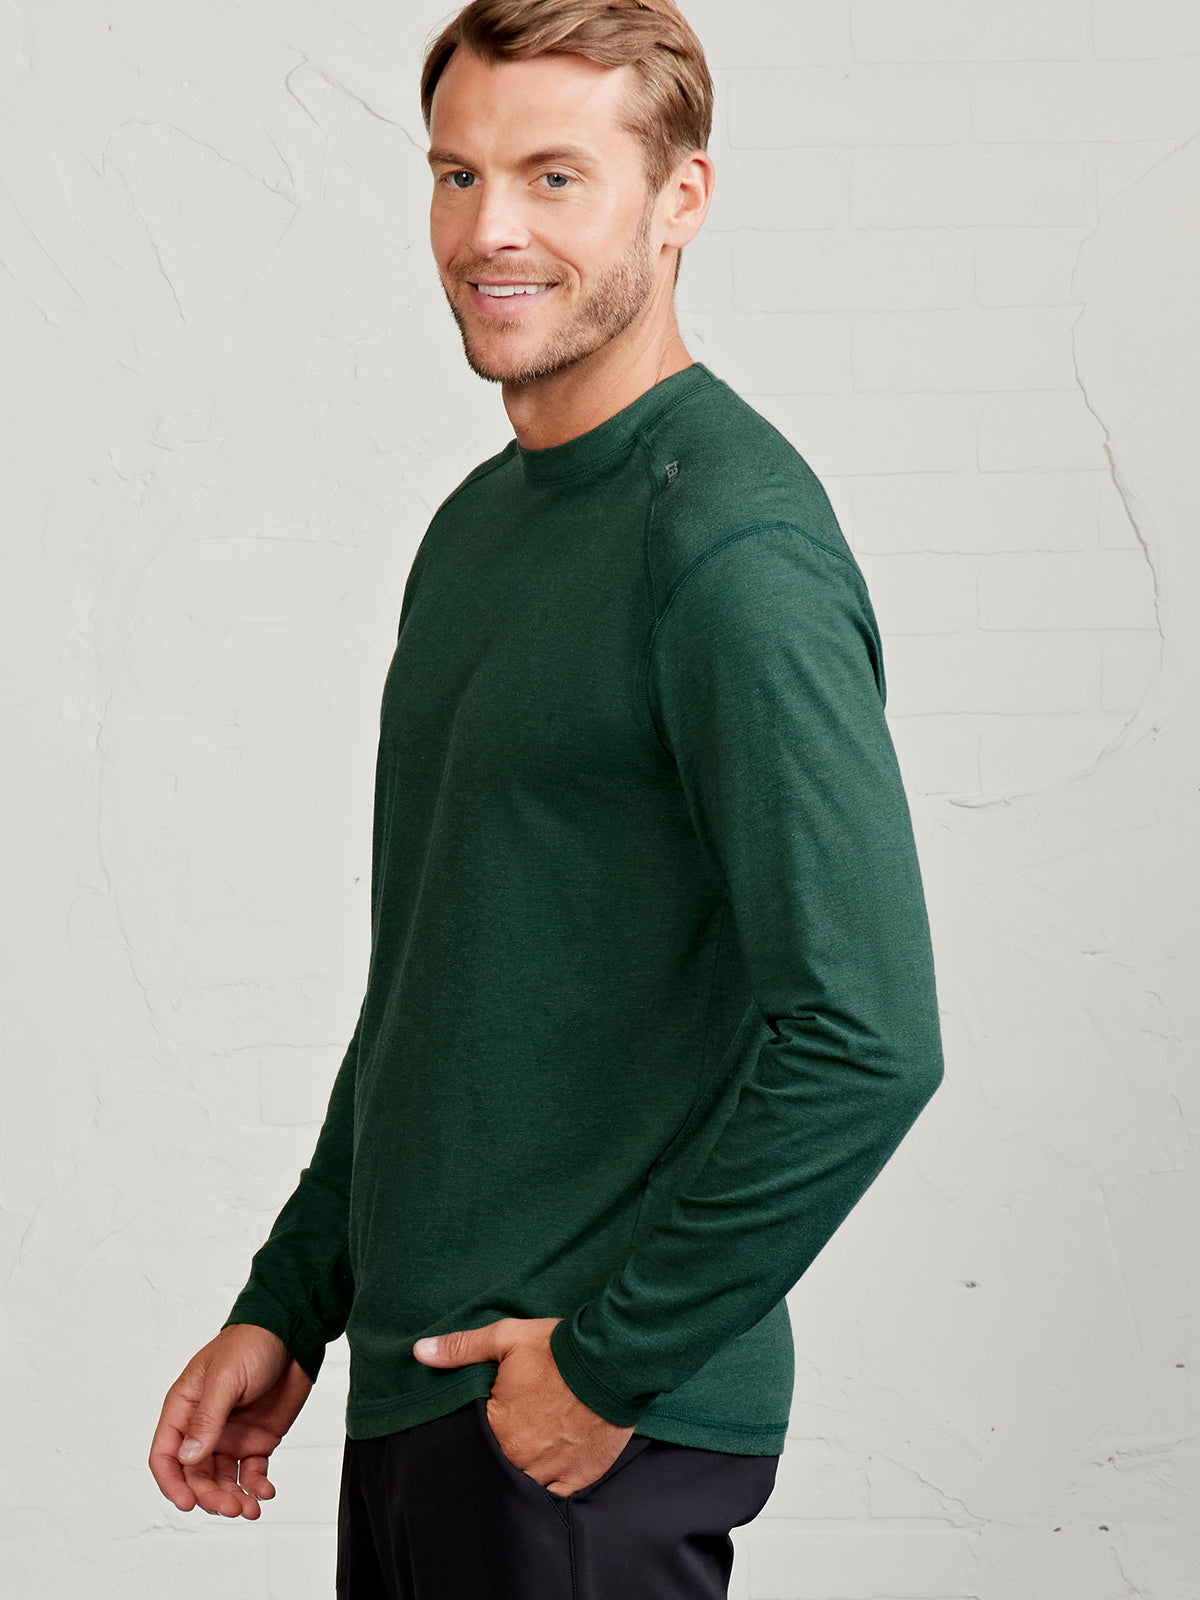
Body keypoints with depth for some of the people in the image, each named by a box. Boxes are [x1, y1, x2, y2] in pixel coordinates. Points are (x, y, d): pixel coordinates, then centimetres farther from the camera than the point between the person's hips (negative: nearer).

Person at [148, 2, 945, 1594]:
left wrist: (616, 1359, -17)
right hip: (410, 1396, 8)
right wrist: (287, 1309, 15)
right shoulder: (479, 523, 12)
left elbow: (864, 1042, -23)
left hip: (593, 1443, -8)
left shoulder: (732, 542, -16)